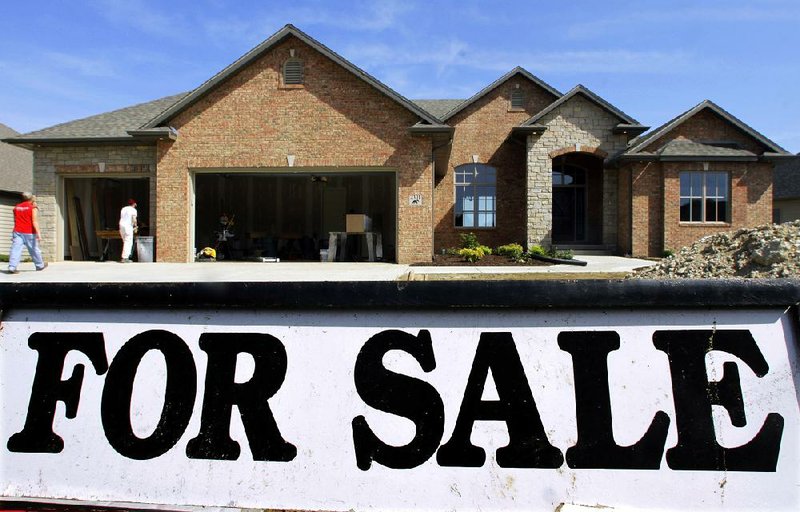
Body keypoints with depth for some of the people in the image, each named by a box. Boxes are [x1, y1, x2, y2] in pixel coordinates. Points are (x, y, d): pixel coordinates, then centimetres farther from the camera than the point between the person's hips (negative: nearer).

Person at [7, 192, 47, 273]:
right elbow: (34, 222, -14)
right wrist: (38, 233, -17)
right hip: (29, 233, -4)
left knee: (16, 249, -6)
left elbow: (16, 220, 22)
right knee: (34, 249, 9)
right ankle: (40, 265, 23)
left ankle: (12, 267, -17)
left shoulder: (16, 207, 12)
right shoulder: (33, 208, -4)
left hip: (17, 232, 4)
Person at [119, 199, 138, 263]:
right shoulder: (133, 210, -4)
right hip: (128, 226, -7)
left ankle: (124, 257, 17)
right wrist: (135, 227, 1)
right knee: (128, 242, -5)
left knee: (125, 242, 17)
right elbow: (134, 220, -13)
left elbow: (121, 218, 19)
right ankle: (124, 258, -10)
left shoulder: (123, 209, 17)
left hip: (121, 226, 7)